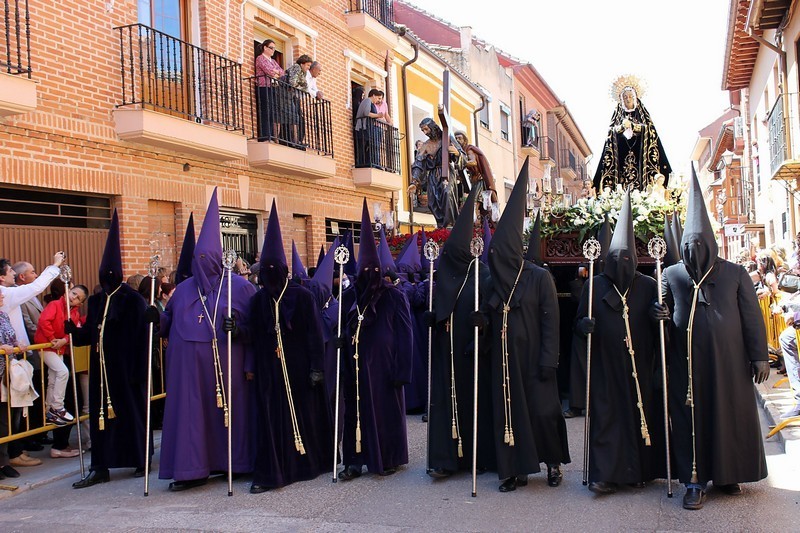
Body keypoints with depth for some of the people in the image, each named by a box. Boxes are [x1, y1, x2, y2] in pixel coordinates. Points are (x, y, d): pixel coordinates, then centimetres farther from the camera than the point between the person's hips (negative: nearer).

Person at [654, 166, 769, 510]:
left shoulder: (734, 274, 3)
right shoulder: (670, 275, 5)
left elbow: (751, 317, 3)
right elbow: (661, 311, 14)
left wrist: (759, 355, -1)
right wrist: (662, 315, -10)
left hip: (728, 361, 0)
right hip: (686, 362, 0)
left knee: (731, 413, 7)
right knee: (689, 417, 2)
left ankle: (727, 474, 25)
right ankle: (695, 481, 11)